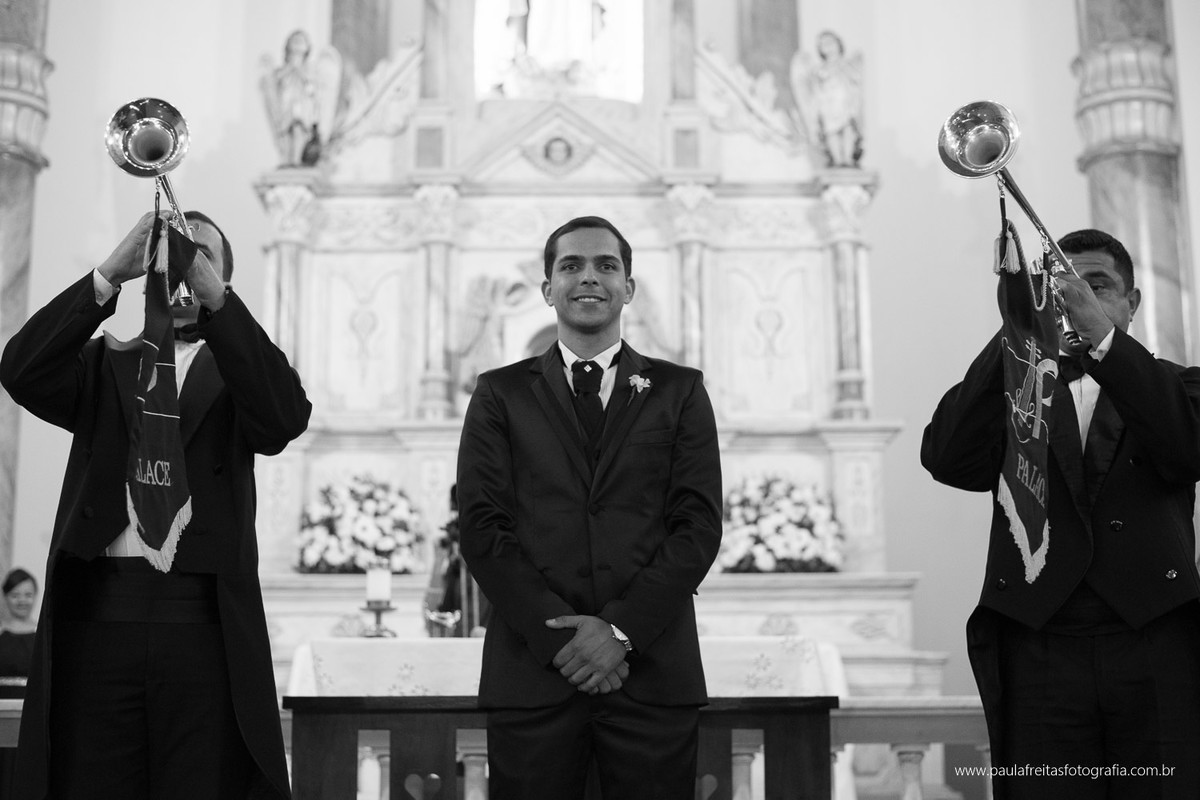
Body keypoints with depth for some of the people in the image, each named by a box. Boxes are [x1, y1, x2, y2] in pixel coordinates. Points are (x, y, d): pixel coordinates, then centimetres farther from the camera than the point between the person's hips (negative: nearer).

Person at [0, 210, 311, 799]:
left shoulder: (238, 369, 13)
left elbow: (286, 418, -9)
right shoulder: (102, 364, 17)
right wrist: (111, 273, -11)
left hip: (204, 621, -1)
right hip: (97, 615, 1)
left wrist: (214, 297, -16)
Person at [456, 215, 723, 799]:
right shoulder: (501, 394, 10)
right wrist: (556, 633, -10)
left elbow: (700, 524, 2)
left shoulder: (679, 391, 10)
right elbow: (481, 527, 1)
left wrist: (622, 630, -10)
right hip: (532, 669, 0)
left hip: (653, 672, 0)